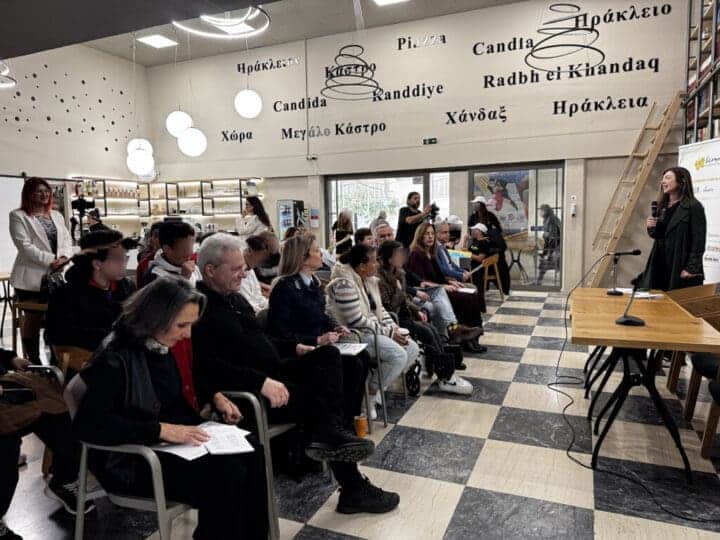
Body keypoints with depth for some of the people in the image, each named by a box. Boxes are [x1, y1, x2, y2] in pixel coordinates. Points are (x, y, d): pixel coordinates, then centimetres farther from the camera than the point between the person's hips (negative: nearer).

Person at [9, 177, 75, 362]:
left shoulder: (57, 215, 17)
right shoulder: (18, 216, 0)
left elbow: (67, 240, 12)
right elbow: (24, 245, -11)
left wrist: (64, 257, -9)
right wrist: (51, 260, -17)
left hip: (56, 275, 5)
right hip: (32, 277, -4)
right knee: (32, 319, 2)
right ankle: (33, 362, 11)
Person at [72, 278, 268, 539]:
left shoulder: (161, 345, 3)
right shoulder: (116, 358, -20)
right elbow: (87, 424, -27)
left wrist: (215, 396, 4)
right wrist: (161, 429, -30)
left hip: (178, 441, 8)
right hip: (134, 458, -7)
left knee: (252, 457, -12)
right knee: (227, 474, -26)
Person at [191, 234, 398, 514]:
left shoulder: (234, 297, 16)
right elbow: (210, 367, -26)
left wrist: (294, 347, 10)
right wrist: (261, 381, -31)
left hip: (272, 372, 9)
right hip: (246, 394, -9)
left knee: (327, 355, -8)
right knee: (318, 400, -17)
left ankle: (329, 433, -26)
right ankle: (354, 489, -7)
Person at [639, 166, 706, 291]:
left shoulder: (694, 207, -8)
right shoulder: (663, 207, 14)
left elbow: (699, 241, -12)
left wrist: (692, 269, -18)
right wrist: (651, 228, -2)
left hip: (680, 267, -6)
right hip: (660, 266, 6)